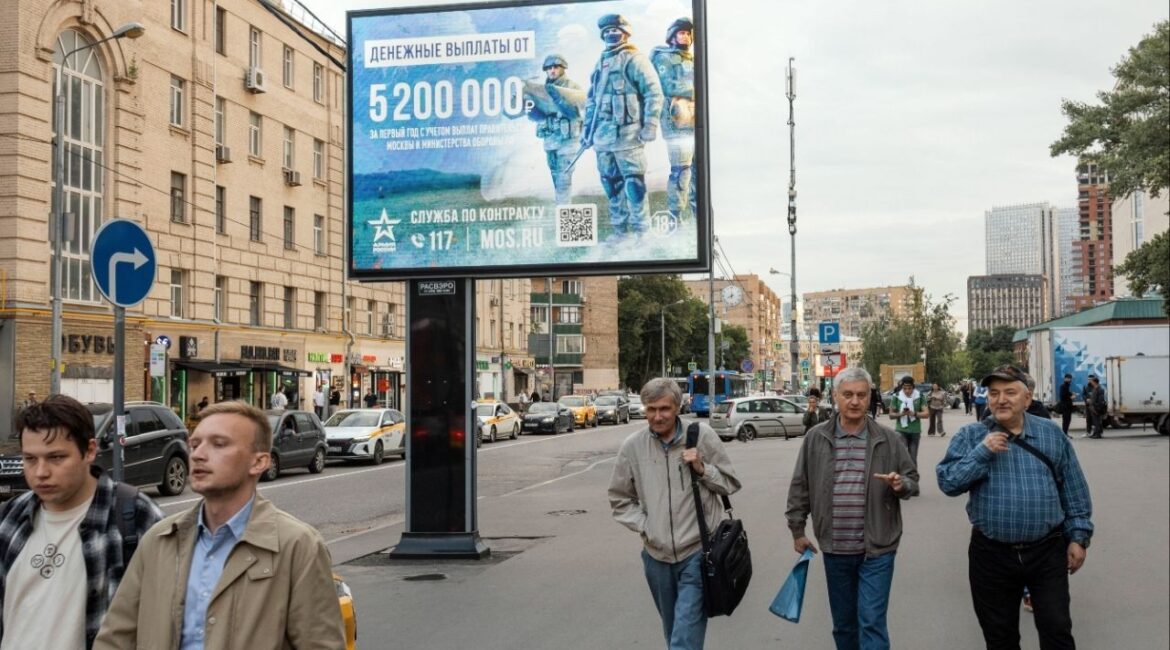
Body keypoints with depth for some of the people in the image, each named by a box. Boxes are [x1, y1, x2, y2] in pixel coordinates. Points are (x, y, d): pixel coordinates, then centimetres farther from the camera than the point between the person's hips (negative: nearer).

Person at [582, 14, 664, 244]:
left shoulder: (634, 60, -3)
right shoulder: (601, 63, 20)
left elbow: (654, 93, -9)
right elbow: (591, 99, 25)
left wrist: (650, 125, -15)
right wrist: (587, 129, 20)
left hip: (626, 133, -7)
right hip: (603, 135, 7)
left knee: (633, 182, -8)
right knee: (611, 183, 10)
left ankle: (641, 232, -4)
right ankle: (619, 229, 18)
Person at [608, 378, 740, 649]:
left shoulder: (701, 435, -6)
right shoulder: (632, 446, -1)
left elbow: (731, 483, 4)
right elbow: (619, 498, 10)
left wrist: (703, 469, -13)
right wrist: (644, 525, -4)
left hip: (697, 553, -3)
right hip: (656, 555, 3)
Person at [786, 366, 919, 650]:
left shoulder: (887, 439, -1)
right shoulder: (815, 438, 1)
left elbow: (912, 480, 7)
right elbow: (800, 487, 7)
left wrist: (901, 484, -15)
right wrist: (797, 530, 8)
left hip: (877, 550, -2)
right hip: (835, 550, 2)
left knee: (872, 623, -5)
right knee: (843, 623, 16)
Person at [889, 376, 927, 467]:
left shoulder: (920, 396, 1)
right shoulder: (896, 397, -2)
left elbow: (926, 413, -2)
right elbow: (891, 415, 3)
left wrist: (914, 413, -19)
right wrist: (900, 414, -18)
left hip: (915, 431, 2)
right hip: (901, 430, -2)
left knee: (913, 458, 8)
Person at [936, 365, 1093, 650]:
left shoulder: (1051, 433, 3)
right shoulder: (971, 436, -1)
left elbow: (1074, 490, 8)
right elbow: (947, 482, -9)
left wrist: (1078, 536, 4)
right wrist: (982, 453, -18)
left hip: (1047, 551, 0)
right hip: (991, 554, 0)